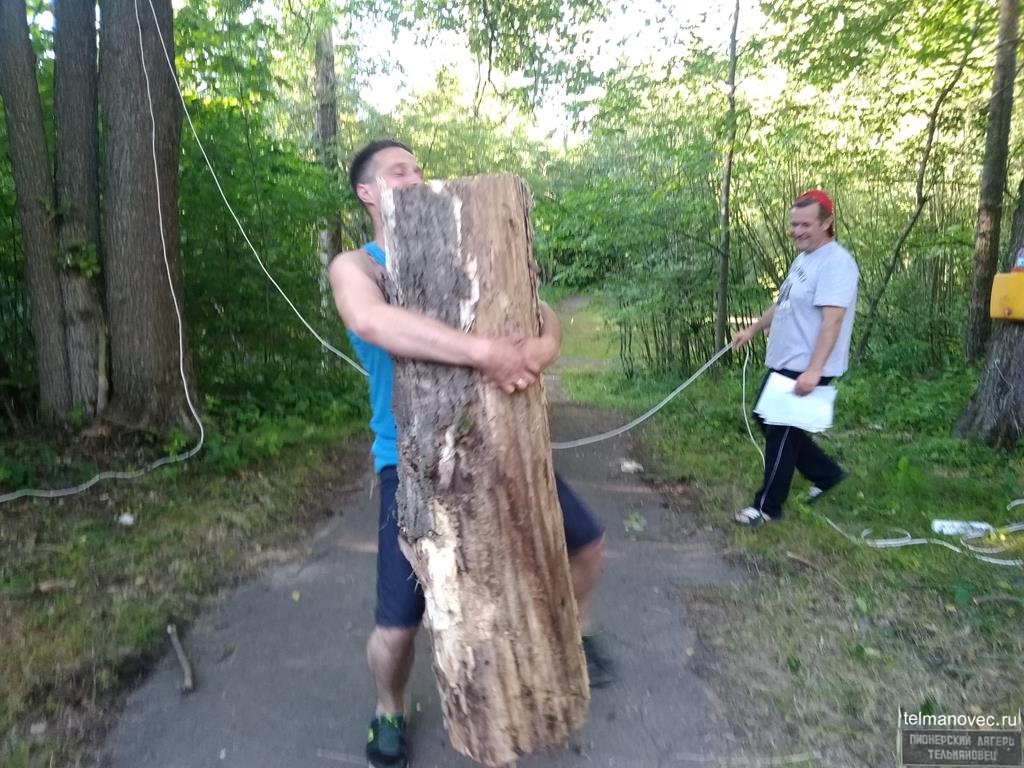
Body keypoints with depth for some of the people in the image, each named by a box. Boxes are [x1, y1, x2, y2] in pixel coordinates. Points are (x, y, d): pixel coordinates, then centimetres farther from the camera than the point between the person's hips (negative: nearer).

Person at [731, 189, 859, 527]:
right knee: (767, 420, 18)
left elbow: (832, 320, -27)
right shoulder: (803, 258, 12)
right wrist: (753, 328, 26)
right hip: (783, 363, 10)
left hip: (807, 371, -10)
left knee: (782, 434, -1)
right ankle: (827, 473, 33)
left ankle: (767, 506, 14)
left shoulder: (836, 262, -18)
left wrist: (813, 370, -34)